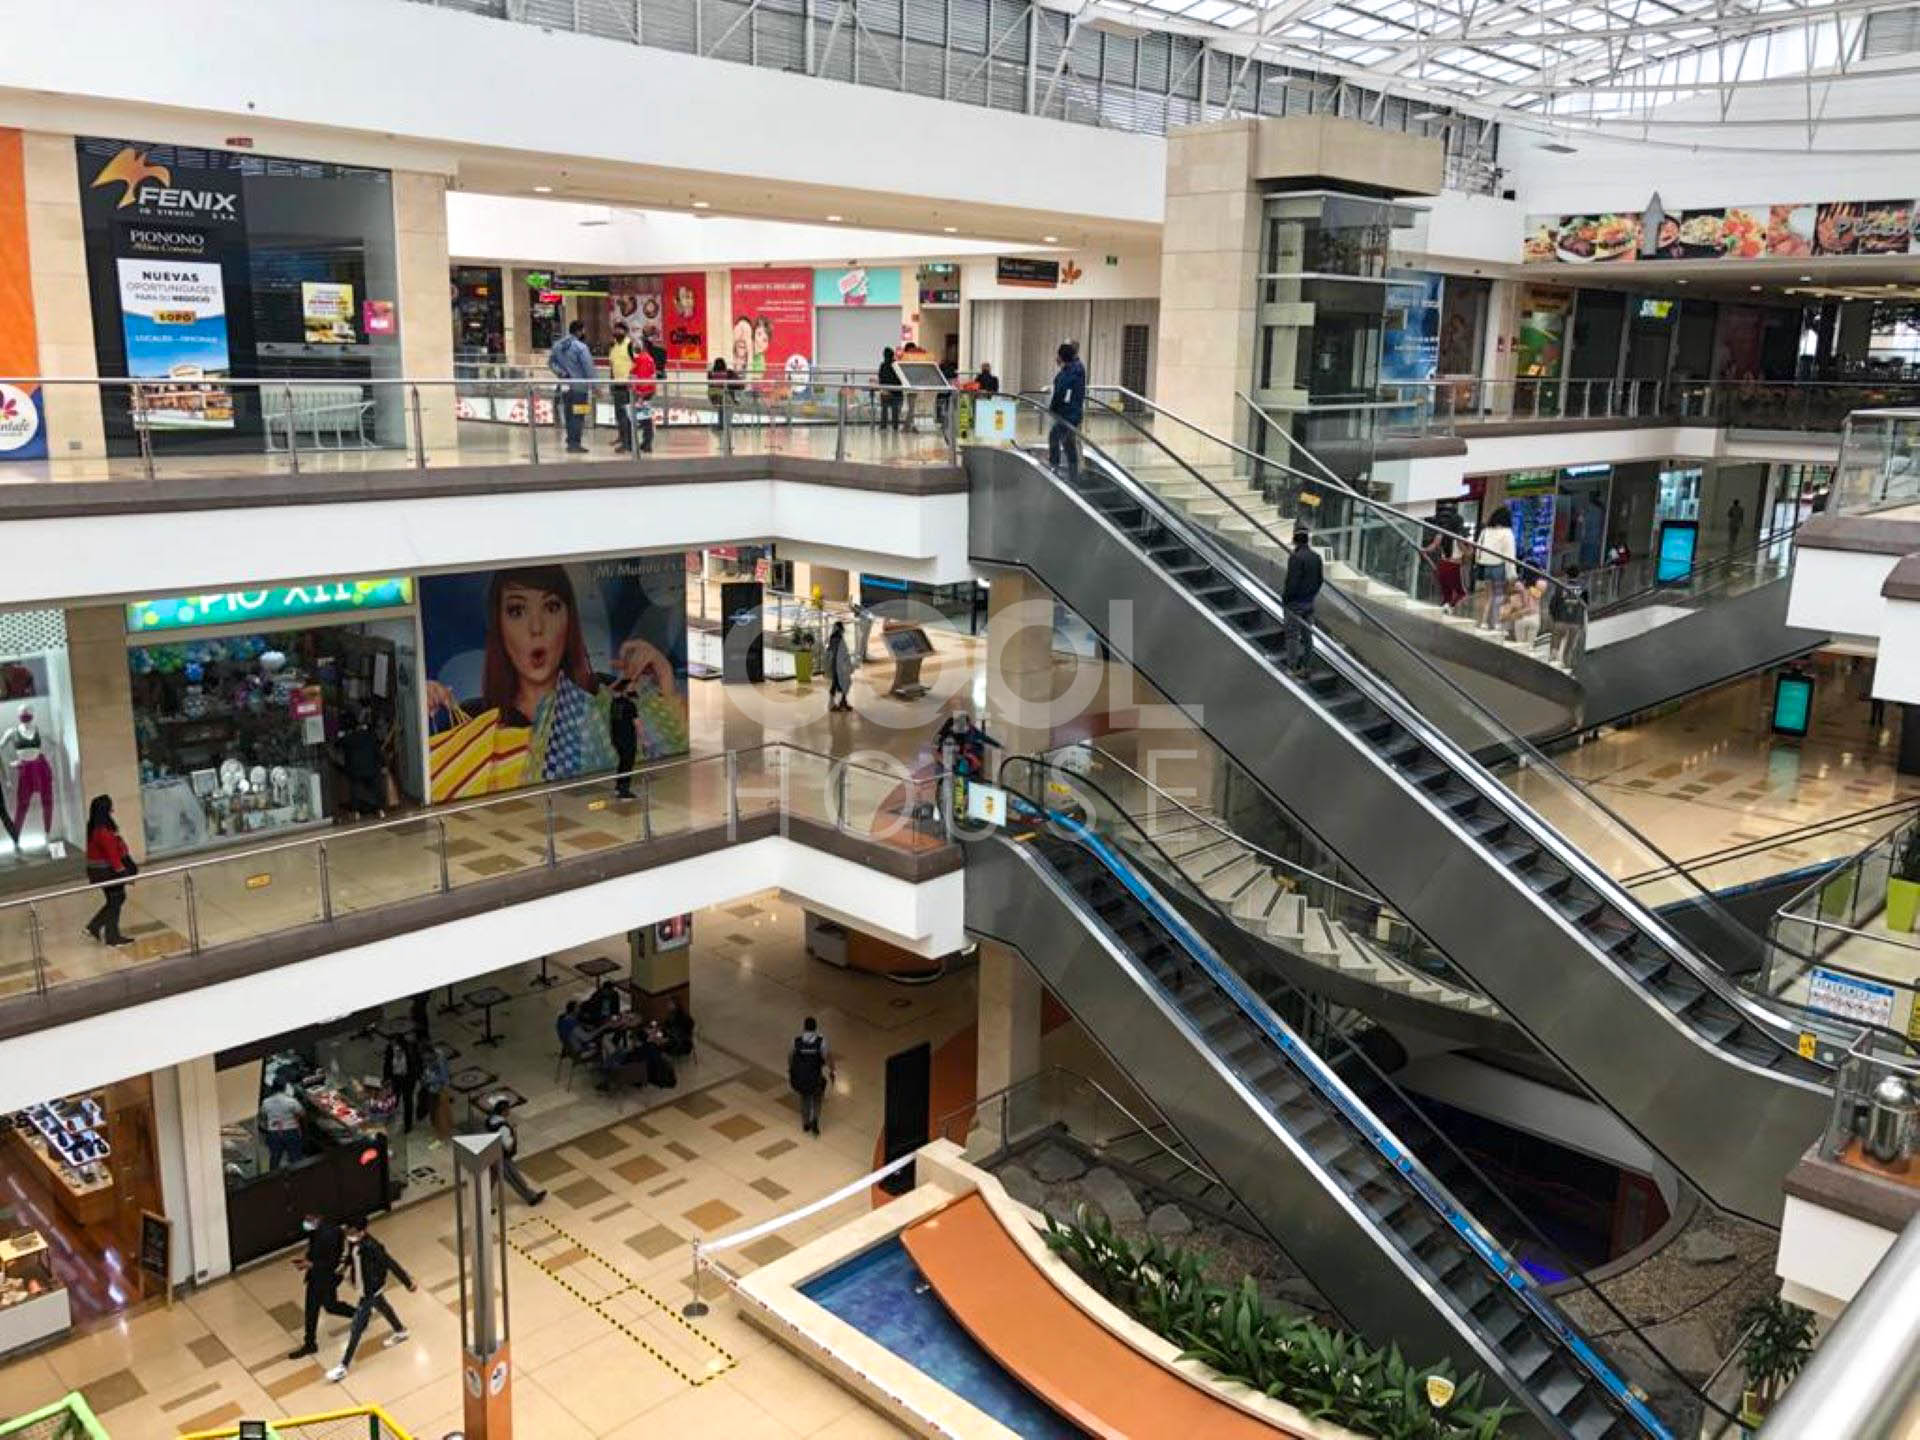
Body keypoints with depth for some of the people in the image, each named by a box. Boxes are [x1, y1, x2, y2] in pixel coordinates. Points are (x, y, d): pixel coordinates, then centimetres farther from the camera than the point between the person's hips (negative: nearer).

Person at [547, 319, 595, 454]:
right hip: (579, 386, -7)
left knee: (568, 415, 14)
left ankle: (571, 442, 19)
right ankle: (575, 443, -3)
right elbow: (588, 367, -14)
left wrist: (561, 373, 4)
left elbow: (551, 362, 10)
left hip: (565, 386, 7)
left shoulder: (557, 345, 7)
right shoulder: (581, 347, -14)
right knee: (578, 416, -2)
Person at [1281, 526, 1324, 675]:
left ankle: (1293, 667, 5)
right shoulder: (1316, 556, 2)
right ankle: (1305, 665, 21)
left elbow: (1292, 582, -23)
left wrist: (1284, 598, -9)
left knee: (1292, 635, 2)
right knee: (1307, 633, 13)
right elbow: (1320, 579, 8)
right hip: (1310, 602, 7)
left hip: (1295, 603, -7)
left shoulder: (1295, 557, -21)